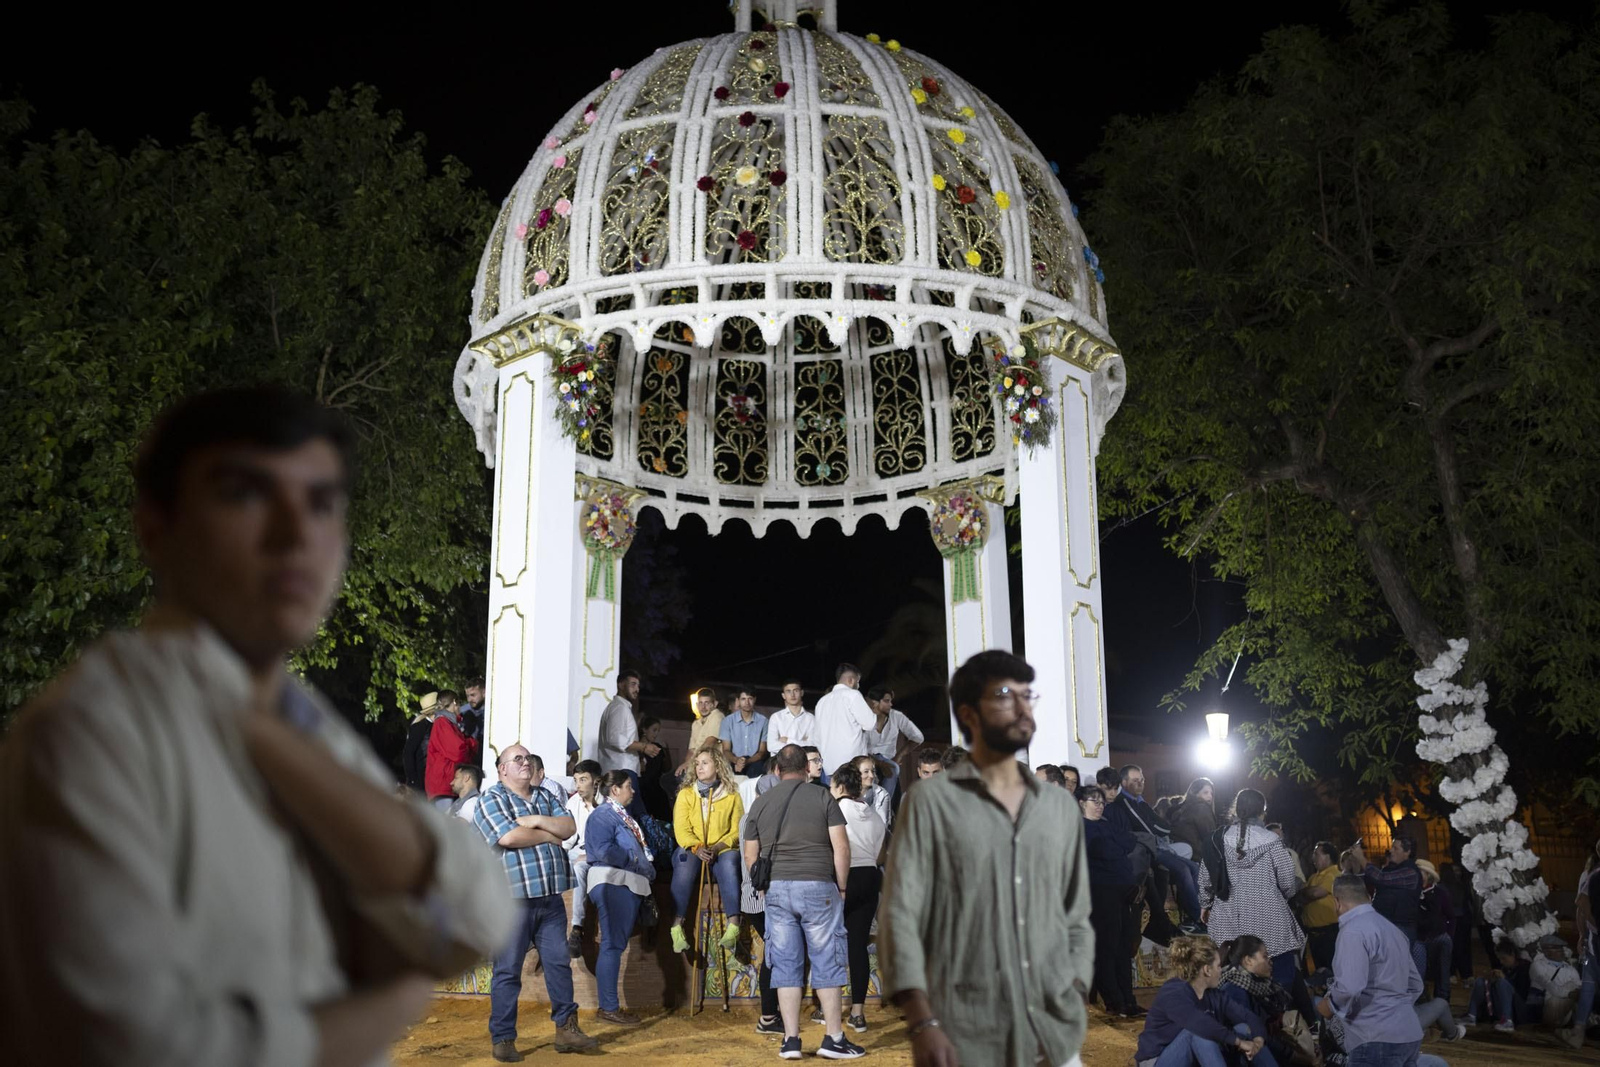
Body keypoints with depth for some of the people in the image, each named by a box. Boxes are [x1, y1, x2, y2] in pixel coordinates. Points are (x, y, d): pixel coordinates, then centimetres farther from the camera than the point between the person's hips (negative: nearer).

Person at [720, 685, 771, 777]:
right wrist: (736, 760, -21)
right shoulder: (728, 721, 6)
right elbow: (726, 750, 3)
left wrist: (747, 762, -16)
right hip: (734, 764, 0)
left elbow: (762, 752, 4)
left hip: (755, 763, 0)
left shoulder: (762, 721, 4)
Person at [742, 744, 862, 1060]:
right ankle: (833, 1039, 6)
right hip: (818, 888, -3)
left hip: (776, 889, 3)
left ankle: (790, 1041, 8)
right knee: (827, 963, 4)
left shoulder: (761, 802, 7)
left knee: (785, 965, 7)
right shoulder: (822, 797, 0)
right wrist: (842, 886, 3)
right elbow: (841, 847, -6)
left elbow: (750, 855, 8)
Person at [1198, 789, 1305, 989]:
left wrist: (1206, 905, 21)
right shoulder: (1270, 841, -9)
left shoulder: (1219, 840, -2)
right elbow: (1288, 883, -5)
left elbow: (1205, 879, 3)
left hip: (1229, 925, 3)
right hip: (1270, 926, -3)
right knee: (1281, 980, 7)